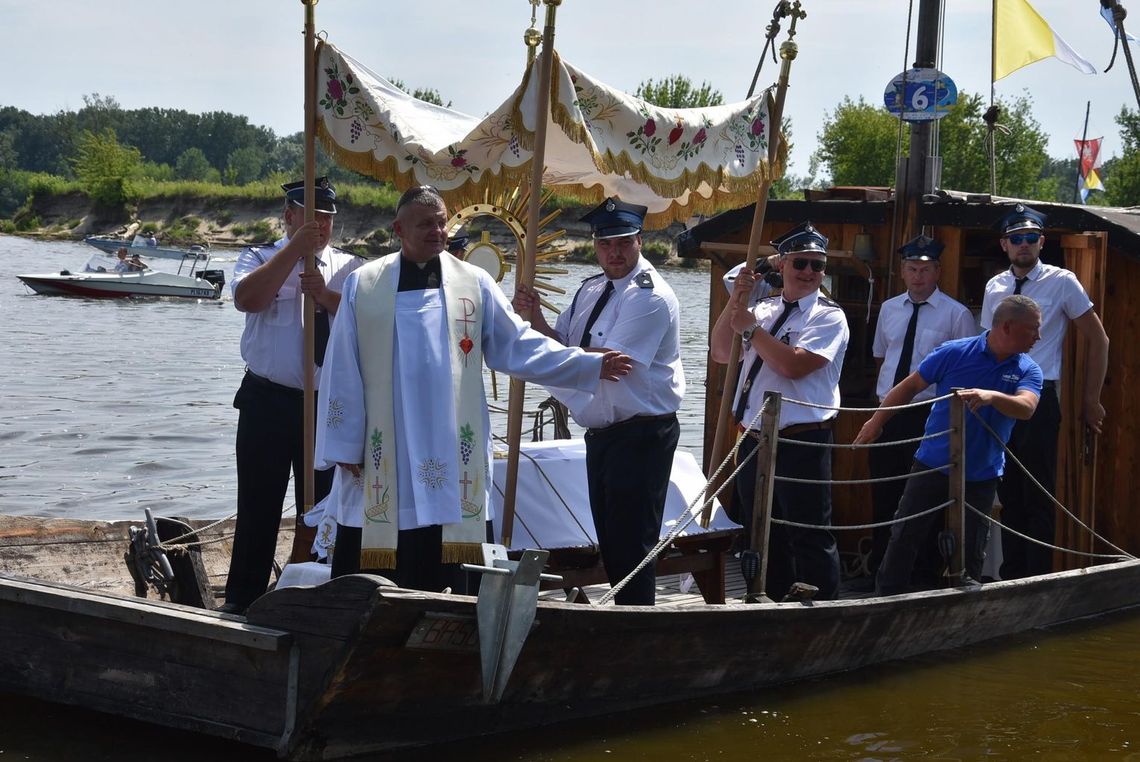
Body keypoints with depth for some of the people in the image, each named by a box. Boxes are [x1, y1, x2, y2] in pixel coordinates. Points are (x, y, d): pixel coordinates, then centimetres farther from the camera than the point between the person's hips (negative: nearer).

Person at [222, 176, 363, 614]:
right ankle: (242, 601, 13)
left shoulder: (349, 269, 8)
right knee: (258, 507, 3)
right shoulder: (261, 259, 3)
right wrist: (295, 249, -19)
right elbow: (247, 298, -19)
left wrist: (327, 297, -19)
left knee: (323, 508, 10)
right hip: (268, 401, -2)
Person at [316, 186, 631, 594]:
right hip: (380, 458, -1)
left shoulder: (474, 284, 6)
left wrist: (590, 366, 0)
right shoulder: (363, 285, 4)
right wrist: (345, 446, 2)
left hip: (448, 457, 1)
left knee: (439, 574, 3)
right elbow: (343, 372, 4)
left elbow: (519, 346, 7)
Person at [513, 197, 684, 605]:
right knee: (609, 540, 16)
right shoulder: (591, 290, 12)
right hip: (601, 433, 9)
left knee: (631, 542, -5)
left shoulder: (650, 296, -16)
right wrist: (536, 319, -9)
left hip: (641, 434, -9)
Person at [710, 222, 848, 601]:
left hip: (801, 445, -7)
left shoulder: (829, 317, -7)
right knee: (761, 538, 17)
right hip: (754, 442, 7)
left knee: (809, 538, -2)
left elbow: (793, 365, -21)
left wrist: (751, 328, -10)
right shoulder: (764, 309, 12)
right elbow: (720, 352, 7)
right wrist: (736, 301, -4)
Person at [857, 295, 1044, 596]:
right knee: (905, 536, 3)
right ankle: (887, 599, 16)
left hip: (982, 476, 2)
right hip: (933, 465, -1)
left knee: (972, 550, 8)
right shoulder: (955, 353, -10)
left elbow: (1026, 407, -24)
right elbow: (910, 385, -1)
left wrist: (991, 396, -43)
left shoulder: (1028, 371, -5)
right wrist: (877, 421, 1)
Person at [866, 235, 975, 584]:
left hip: (929, 416, -5)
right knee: (883, 495, 12)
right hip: (887, 414, 5)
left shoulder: (956, 315, -6)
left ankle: (926, 577, 10)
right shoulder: (889, 309, 10)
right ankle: (879, 571, 23)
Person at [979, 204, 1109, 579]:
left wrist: (1090, 400, 1)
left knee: (1039, 496, -2)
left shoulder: (1062, 282, -6)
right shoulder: (994, 287, 8)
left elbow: (1098, 340, -1)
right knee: (1009, 494, 12)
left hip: (1039, 400, -5)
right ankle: (1011, 575, 20)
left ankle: (1038, 580, 5)